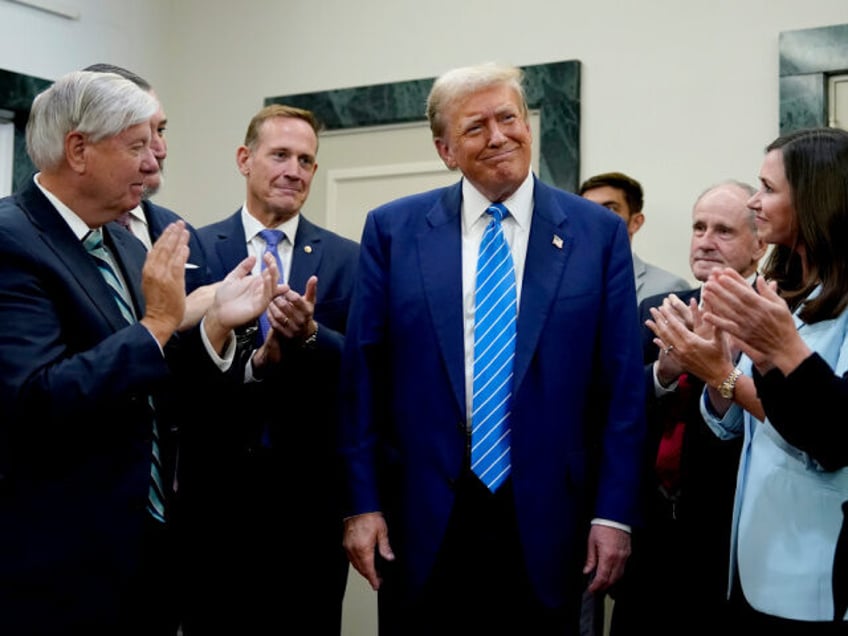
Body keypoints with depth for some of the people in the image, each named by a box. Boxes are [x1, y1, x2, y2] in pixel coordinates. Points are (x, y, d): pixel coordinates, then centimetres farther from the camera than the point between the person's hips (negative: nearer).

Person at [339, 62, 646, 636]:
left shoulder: (599, 233, 1)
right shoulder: (393, 230, 2)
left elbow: (621, 385, 0)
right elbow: (362, 375, 2)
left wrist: (614, 513, -3)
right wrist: (362, 503, -2)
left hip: (544, 520, 0)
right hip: (421, 521, 0)